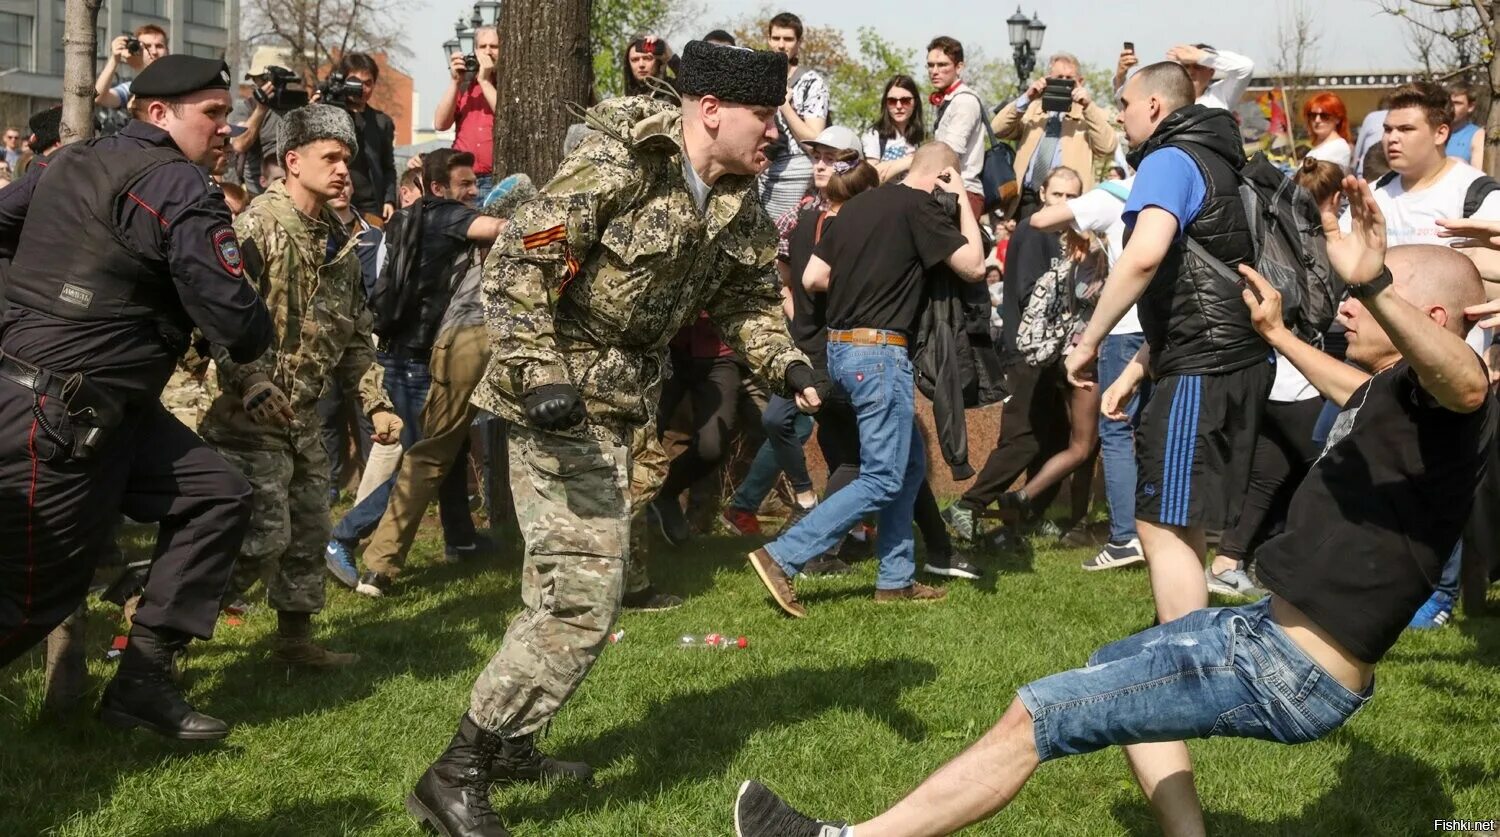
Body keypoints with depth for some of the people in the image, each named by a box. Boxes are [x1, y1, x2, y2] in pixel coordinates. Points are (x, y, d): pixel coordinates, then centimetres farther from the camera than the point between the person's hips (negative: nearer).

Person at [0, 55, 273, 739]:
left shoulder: (70, 163, 12)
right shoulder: (182, 190, -14)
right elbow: (240, 327, -16)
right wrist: (256, 339, 7)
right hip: (57, 416, -9)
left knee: (217, 498, 8)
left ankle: (142, 680, 9)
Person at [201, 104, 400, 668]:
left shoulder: (339, 241, 13)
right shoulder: (258, 225, -13)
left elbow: (354, 336, 17)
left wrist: (376, 403, 9)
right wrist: (252, 387, -32)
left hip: (304, 414, 8)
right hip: (251, 413, -8)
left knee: (310, 530, 14)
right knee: (262, 536, -10)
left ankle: (296, 640, 29)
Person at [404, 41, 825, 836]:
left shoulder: (736, 202, 6)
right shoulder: (616, 164, -19)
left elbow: (745, 295, 18)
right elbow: (514, 262, -21)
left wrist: (783, 361, -1)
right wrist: (539, 373, -29)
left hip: (616, 399, 10)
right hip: (559, 396, -10)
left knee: (565, 583, 20)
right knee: (583, 594, -15)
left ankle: (507, 743, 37)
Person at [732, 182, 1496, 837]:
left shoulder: (1438, 402, -18)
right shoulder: (1399, 392, 11)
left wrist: (1373, 286, -61)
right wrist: (1277, 334, 48)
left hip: (1293, 673, -11)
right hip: (1279, 628, 11)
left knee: (1037, 713, -11)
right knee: (1114, 667, 32)